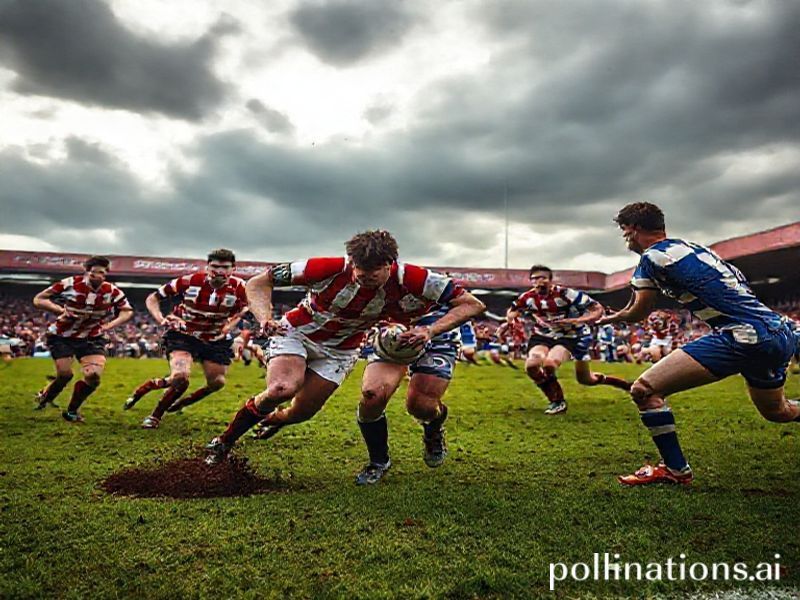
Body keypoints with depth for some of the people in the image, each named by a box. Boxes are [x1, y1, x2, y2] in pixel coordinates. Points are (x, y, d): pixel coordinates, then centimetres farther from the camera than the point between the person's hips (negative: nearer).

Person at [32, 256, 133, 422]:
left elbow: (127, 311, -3)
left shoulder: (112, 291, -13)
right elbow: (38, 300, -10)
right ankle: (44, 397, 31)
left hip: (91, 338, 2)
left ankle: (72, 411, 12)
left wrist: (110, 325, -20)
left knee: (94, 376, -14)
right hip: (62, 336, -2)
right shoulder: (70, 284, -17)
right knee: (64, 375, -6)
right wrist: (62, 310, -25)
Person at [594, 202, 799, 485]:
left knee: (644, 390, -10)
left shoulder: (652, 256, -5)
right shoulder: (693, 247, 20)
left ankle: (676, 470, 2)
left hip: (746, 337, -10)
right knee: (777, 411, 35)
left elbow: (638, 313, 0)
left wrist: (610, 318, 20)